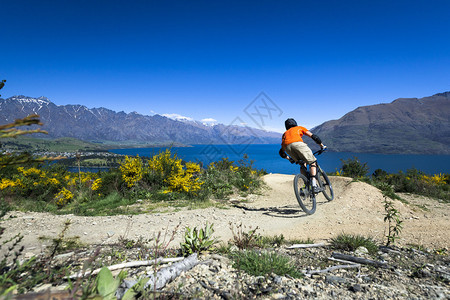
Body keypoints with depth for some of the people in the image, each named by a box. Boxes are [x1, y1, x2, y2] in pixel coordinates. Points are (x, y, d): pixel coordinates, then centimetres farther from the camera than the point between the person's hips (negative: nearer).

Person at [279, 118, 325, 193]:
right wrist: (322, 146, 33)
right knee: (312, 162, 6)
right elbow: (313, 136, 24)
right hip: (297, 143, -3)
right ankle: (314, 185, -9)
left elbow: (281, 152, 36)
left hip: (287, 147, 4)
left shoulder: (285, 133, 41)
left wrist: (290, 159, 48)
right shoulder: (299, 128, 36)